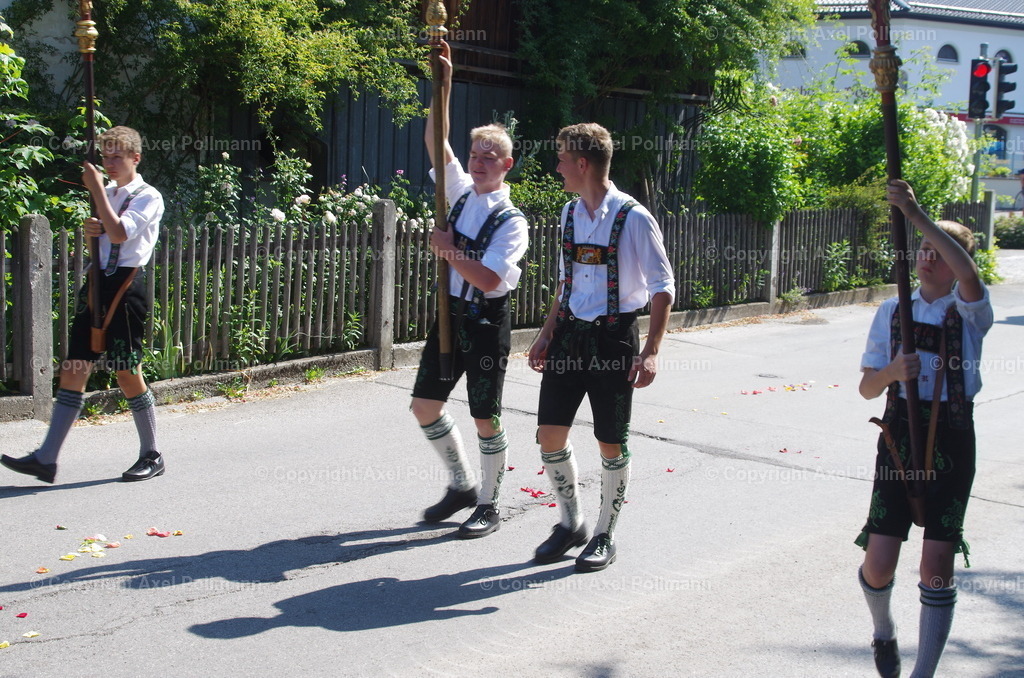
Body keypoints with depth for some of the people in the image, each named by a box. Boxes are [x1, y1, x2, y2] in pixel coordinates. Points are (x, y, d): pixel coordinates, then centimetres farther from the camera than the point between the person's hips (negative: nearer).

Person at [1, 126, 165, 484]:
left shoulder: (148, 197, -5)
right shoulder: (107, 194, 17)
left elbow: (118, 233, -20)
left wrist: (96, 188, -15)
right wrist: (90, 230, 1)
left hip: (125, 286, -7)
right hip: (97, 283, 7)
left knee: (128, 374, -2)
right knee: (72, 372, 2)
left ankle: (151, 455, 13)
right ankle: (46, 459, 1)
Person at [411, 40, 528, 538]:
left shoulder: (511, 221, -11)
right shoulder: (461, 193, 7)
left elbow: (489, 278, -21)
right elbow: (436, 142, 1)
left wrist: (449, 251, -17)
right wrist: (443, 86, -6)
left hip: (487, 323, -6)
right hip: (450, 315, 7)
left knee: (486, 419, 2)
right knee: (425, 404, 8)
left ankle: (489, 504, 17)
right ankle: (461, 484, 27)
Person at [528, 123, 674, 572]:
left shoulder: (632, 219, -12)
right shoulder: (569, 213, 8)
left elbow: (663, 287, -10)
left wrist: (650, 351, -17)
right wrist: (547, 332, 14)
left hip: (612, 338, -6)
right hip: (569, 334, 6)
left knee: (611, 443, 4)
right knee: (549, 433, 3)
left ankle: (604, 536, 21)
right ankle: (570, 522, 24)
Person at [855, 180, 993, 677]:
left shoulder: (969, 310, -1)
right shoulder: (892, 312, 7)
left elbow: (968, 273, -27)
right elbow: (867, 387, 6)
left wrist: (917, 216, -28)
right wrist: (891, 371, -16)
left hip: (951, 442, -2)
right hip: (899, 436, 2)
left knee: (936, 565, -5)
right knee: (878, 563, -3)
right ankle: (883, 631, 31)